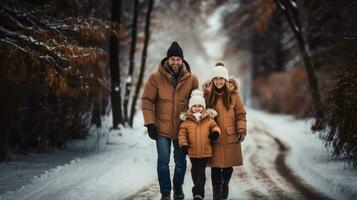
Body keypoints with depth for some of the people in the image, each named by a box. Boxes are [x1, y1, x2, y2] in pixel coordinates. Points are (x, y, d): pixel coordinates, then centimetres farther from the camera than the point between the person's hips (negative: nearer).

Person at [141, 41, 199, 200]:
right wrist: (150, 123, -10)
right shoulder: (156, 78, -10)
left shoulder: (191, 79, -4)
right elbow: (147, 100, -6)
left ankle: (178, 186, 36)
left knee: (181, 161, 13)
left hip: (182, 128, 2)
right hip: (162, 128, -2)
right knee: (163, 161, -2)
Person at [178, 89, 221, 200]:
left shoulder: (208, 119, -1)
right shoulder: (187, 120, -2)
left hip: (205, 151, -1)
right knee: (195, 170, 15)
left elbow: (214, 126, 9)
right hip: (192, 151, 1)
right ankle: (199, 189, 32)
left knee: (201, 171, -3)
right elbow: (182, 133, -1)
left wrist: (215, 132, -14)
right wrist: (183, 144, -11)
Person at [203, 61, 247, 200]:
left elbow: (241, 114, 2)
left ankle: (225, 183, 38)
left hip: (231, 137, 1)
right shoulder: (208, 94, -1)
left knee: (229, 165, 10)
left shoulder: (234, 94, -2)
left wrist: (242, 131, -6)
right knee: (215, 166, 0)